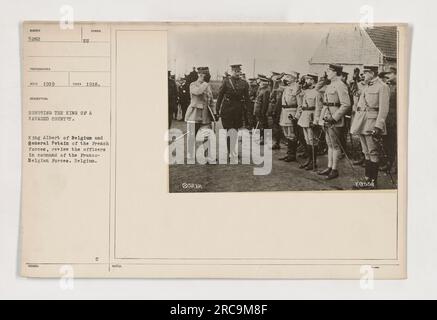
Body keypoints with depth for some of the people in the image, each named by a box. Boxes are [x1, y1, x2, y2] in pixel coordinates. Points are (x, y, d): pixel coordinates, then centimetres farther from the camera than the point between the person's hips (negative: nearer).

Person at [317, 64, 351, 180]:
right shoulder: (330, 85, 16)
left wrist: (334, 118, -21)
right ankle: (329, 167, 20)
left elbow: (346, 105, -19)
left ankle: (335, 170, 2)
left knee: (335, 145, -3)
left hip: (334, 120, -9)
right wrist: (322, 118, 18)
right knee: (330, 144, 13)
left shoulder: (340, 86, -12)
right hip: (326, 119, 9)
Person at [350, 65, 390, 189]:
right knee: (367, 153, 11)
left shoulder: (382, 87, -8)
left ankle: (373, 182, 0)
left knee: (373, 153, -4)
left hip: (372, 124, -8)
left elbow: (383, 109, -14)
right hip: (362, 125, 8)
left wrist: (378, 126, -22)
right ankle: (367, 179, 16)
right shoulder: (366, 87, 19)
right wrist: (356, 125, 18)